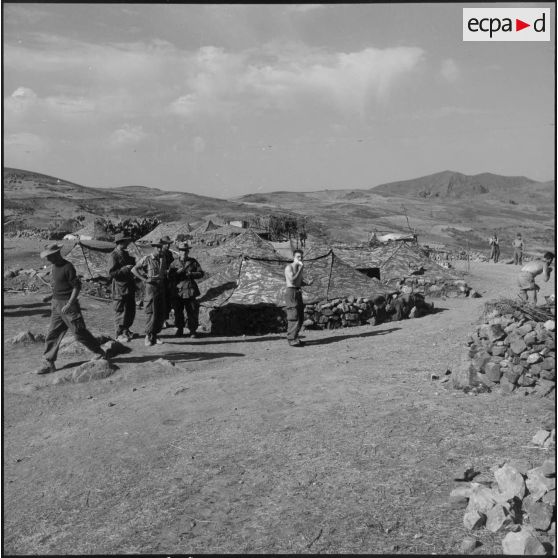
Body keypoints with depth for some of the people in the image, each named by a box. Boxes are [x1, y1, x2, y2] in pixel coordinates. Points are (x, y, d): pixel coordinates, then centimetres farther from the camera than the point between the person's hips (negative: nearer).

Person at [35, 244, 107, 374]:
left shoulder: (68, 267, -17)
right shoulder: (54, 267, 9)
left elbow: (77, 286, -17)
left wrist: (69, 304, -21)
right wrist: (54, 302, 19)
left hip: (68, 306, -8)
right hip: (56, 305, 8)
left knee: (79, 332, -1)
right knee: (52, 334, 6)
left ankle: (100, 353, 15)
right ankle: (49, 363, 11)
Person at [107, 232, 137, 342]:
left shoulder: (126, 254, 14)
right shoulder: (113, 256, -12)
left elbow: (131, 265, 27)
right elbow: (111, 274, -18)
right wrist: (124, 269, -22)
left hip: (130, 287, 8)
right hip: (120, 289, -8)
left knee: (131, 310, 13)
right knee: (120, 311, -1)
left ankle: (126, 330, 27)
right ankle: (119, 334, 9)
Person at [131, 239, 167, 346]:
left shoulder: (163, 258, 10)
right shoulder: (147, 259, -6)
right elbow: (134, 269, -8)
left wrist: (165, 278, 11)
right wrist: (144, 279, -14)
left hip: (161, 286, 6)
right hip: (151, 286, -6)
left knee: (161, 313, 5)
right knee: (151, 312, -8)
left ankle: (155, 335, 15)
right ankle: (148, 336, 0)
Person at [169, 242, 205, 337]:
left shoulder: (193, 261, 6)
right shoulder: (175, 263, 8)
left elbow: (201, 273, 6)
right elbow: (170, 276, 7)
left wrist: (191, 274, -10)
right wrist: (177, 272, -12)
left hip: (190, 290, -1)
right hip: (177, 290, 1)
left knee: (192, 312, -1)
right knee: (178, 312, 5)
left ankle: (193, 330, 9)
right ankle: (179, 330, 18)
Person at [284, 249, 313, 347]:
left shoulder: (299, 268, 17)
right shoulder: (289, 267, -9)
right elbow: (292, 281, -21)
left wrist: (308, 283, 0)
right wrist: (301, 269, -18)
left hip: (298, 293, 9)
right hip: (291, 292, -9)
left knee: (300, 318, 9)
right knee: (294, 317, -11)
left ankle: (292, 337, 18)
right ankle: (292, 340, -8)